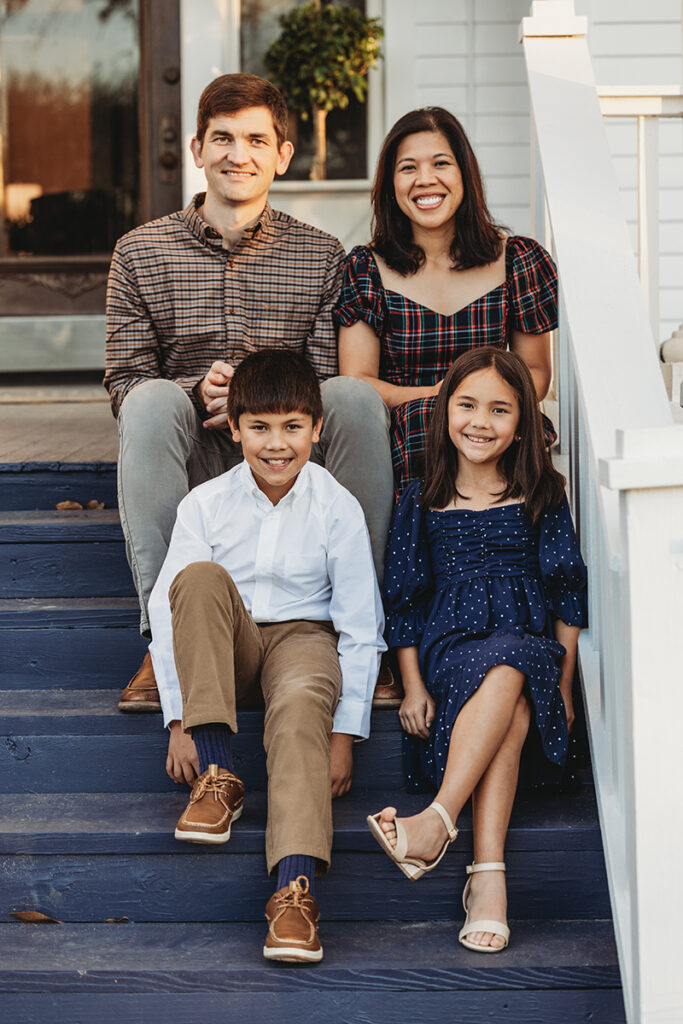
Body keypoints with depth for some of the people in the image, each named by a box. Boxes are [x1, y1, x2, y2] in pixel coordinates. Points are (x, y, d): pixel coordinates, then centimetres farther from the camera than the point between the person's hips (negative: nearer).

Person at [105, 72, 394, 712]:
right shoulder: (141, 253, 6)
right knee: (152, 400, -31)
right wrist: (199, 391, -20)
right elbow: (124, 382, 1)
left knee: (359, 395, -27)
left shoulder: (321, 257, 7)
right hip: (191, 466, 0)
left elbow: (329, 385, 2)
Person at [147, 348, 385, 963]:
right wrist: (180, 721, -15)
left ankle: (295, 886, -54)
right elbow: (166, 613, -6)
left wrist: (345, 734, -13)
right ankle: (218, 778, -29)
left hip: (304, 637, -2)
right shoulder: (206, 505, -5)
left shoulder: (338, 509, -7)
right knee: (200, 577, -30)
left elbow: (360, 631, -6)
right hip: (227, 645, 2)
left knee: (301, 704, -37)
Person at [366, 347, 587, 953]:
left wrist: (564, 685, 2)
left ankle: (438, 820, -51)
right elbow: (404, 601, 13)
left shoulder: (542, 496, 11)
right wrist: (413, 687, 2)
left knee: (505, 671, -39)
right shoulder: (423, 501, 12)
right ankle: (489, 873, -51)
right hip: (450, 645, 0)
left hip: (529, 643, 0)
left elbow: (568, 596, 10)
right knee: (510, 704, -36)